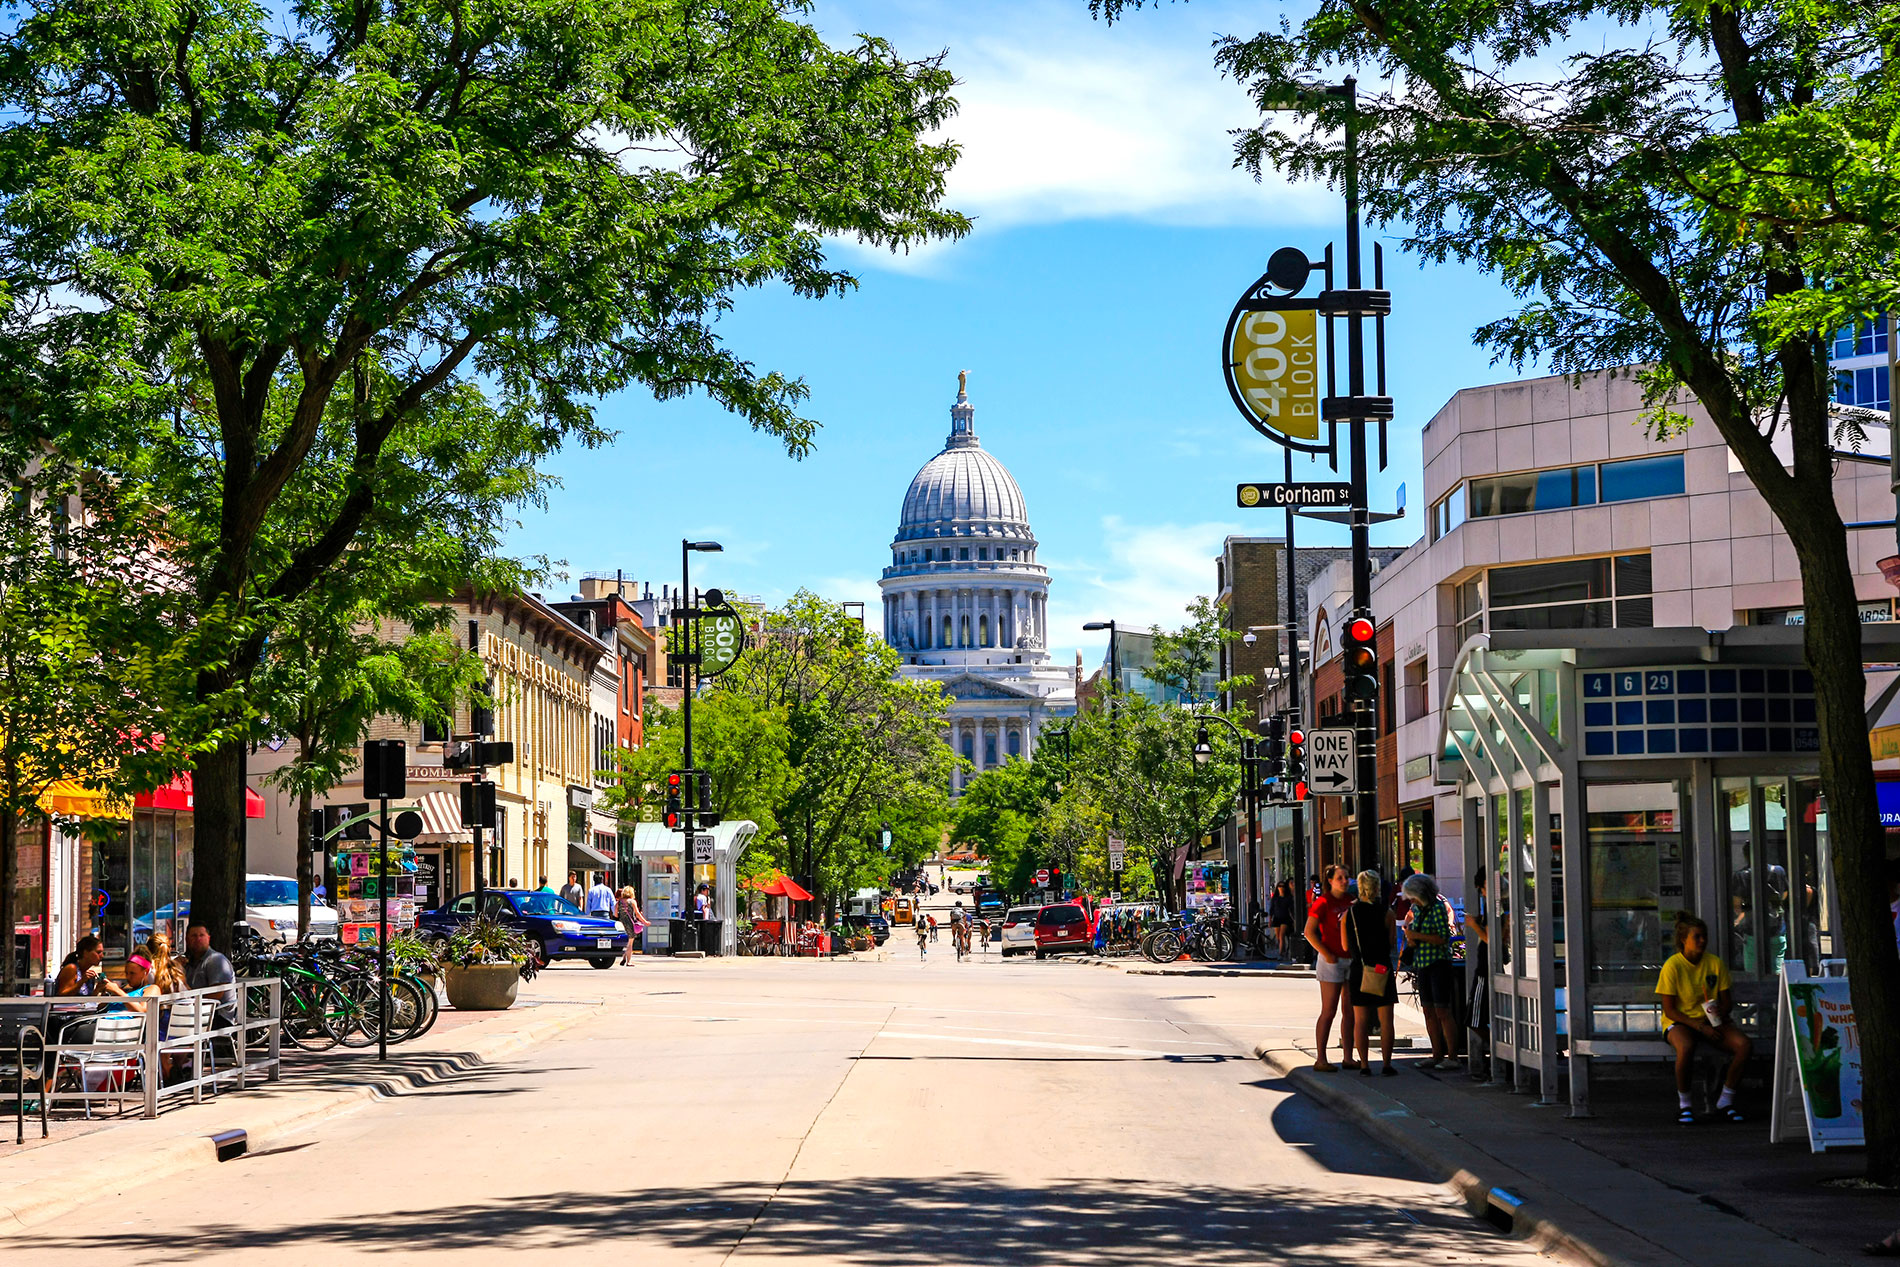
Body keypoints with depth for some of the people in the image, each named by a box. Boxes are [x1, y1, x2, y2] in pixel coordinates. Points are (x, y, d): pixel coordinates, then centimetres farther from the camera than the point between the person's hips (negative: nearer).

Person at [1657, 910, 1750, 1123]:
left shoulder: (1715, 963, 2)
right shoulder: (1672, 966, -11)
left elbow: (1727, 1002, 8)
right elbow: (1669, 1010, -11)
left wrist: (1719, 1016, -16)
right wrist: (1699, 1026, -20)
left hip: (1712, 1021, 4)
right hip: (1680, 1022, -4)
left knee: (1743, 1044, -24)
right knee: (1686, 1047, -39)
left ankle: (1725, 1102, -9)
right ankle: (1683, 1104, -17)